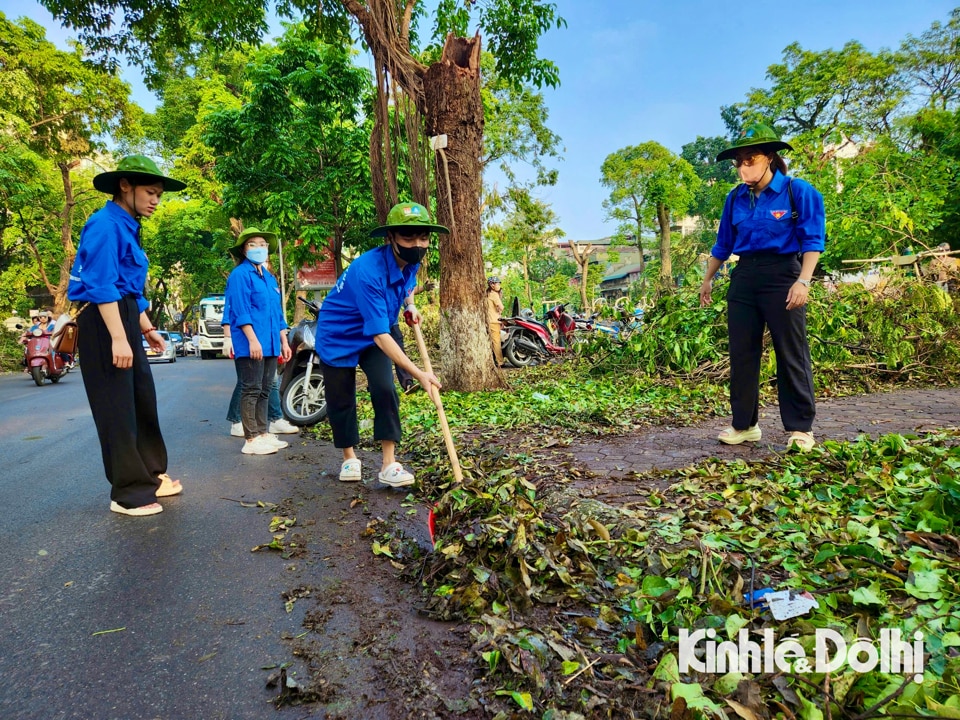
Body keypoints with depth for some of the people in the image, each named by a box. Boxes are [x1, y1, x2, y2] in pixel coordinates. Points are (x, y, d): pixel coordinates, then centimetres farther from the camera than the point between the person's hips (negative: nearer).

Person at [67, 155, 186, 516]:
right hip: (104, 322, -10)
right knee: (117, 408, -4)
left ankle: (150, 475, 25)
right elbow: (101, 286, -20)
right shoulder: (105, 224, -12)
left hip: (125, 320, 10)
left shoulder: (127, 228, 18)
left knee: (143, 401, 13)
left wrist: (147, 329, 25)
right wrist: (118, 337, -25)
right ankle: (128, 492, 5)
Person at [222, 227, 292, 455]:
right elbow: (241, 311, -14)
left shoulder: (269, 277, 19)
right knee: (251, 391, -6)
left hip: (270, 344, 8)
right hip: (250, 344, -8)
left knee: (265, 390, 11)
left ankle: (262, 433, 19)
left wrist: (283, 341, 17)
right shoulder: (240, 274, -5)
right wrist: (253, 340, -21)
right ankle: (251, 439, -2)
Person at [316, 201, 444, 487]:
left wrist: (410, 305, -4)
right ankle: (349, 457, 30)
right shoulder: (368, 271, -37)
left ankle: (389, 465, -5)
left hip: (373, 337, 5)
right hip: (338, 336, -5)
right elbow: (381, 336, -39)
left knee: (385, 390, -12)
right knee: (341, 401, 5)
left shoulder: (411, 261, -12)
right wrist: (418, 374, -43)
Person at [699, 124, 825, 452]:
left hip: (782, 274, -5)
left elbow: (813, 240, -7)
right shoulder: (735, 198, 10)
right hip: (744, 277, 5)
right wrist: (708, 279, 21)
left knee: (791, 354, -2)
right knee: (741, 353, 5)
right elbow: (723, 243, 19)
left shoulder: (798, 191, -4)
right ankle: (744, 424, 14)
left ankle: (800, 429, 8)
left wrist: (803, 281, -18)